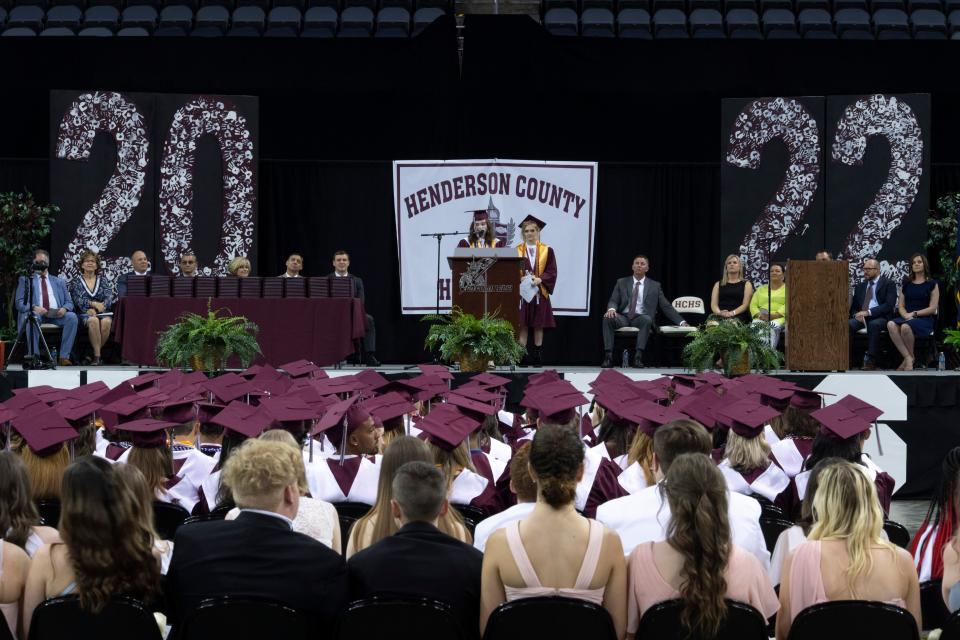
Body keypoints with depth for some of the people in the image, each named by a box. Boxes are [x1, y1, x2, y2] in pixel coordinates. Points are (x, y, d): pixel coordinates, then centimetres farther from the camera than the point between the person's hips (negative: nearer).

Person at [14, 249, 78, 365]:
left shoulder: (59, 281, 25)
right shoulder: (25, 280, 18)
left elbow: (69, 302, 17)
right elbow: (19, 302, 5)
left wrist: (64, 309, -9)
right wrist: (34, 307, -17)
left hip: (56, 316, 2)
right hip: (35, 314, -2)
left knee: (72, 317, -29)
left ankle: (64, 357, -29)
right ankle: (34, 356, -34)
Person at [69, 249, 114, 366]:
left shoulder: (102, 280, 16)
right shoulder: (76, 281, 11)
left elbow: (109, 296, 1)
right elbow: (77, 299, -4)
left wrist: (98, 307, -17)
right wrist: (93, 304, -21)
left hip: (102, 312, 2)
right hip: (84, 313, -2)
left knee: (106, 321, -35)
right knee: (93, 321, -38)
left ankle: (95, 354, -21)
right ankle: (97, 355, -34)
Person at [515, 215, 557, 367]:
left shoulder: (547, 251, 5)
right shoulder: (517, 251, 5)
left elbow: (551, 272, 0)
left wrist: (539, 280, -16)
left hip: (539, 293, 0)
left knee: (538, 326, 3)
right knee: (523, 326, -3)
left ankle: (537, 358, 7)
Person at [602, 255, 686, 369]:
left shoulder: (655, 286, 13)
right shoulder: (621, 283, 15)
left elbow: (666, 306, 11)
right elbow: (613, 301, 7)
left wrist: (681, 322, 1)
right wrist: (611, 309, -19)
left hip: (641, 319, -1)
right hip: (623, 318, 1)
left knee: (647, 319, -37)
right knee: (608, 318, -31)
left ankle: (638, 357, -40)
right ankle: (608, 356, -33)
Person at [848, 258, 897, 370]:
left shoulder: (889, 284, 5)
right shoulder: (860, 287, 22)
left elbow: (889, 305, -9)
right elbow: (853, 307, 21)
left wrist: (868, 312, -18)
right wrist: (856, 314, -5)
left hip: (880, 317, -4)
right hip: (861, 317, 4)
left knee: (873, 324, -40)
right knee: (848, 324, -29)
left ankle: (870, 360, -35)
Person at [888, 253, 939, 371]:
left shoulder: (932, 284, 6)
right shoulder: (906, 284, 20)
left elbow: (933, 308, -1)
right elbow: (900, 306, 15)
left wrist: (914, 314, -11)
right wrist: (906, 315, -7)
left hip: (924, 319, -4)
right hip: (907, 318, 4)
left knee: (905, 327, -39)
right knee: (891, 325, -32)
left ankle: (910, 357, -16)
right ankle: (908, 358, -30)